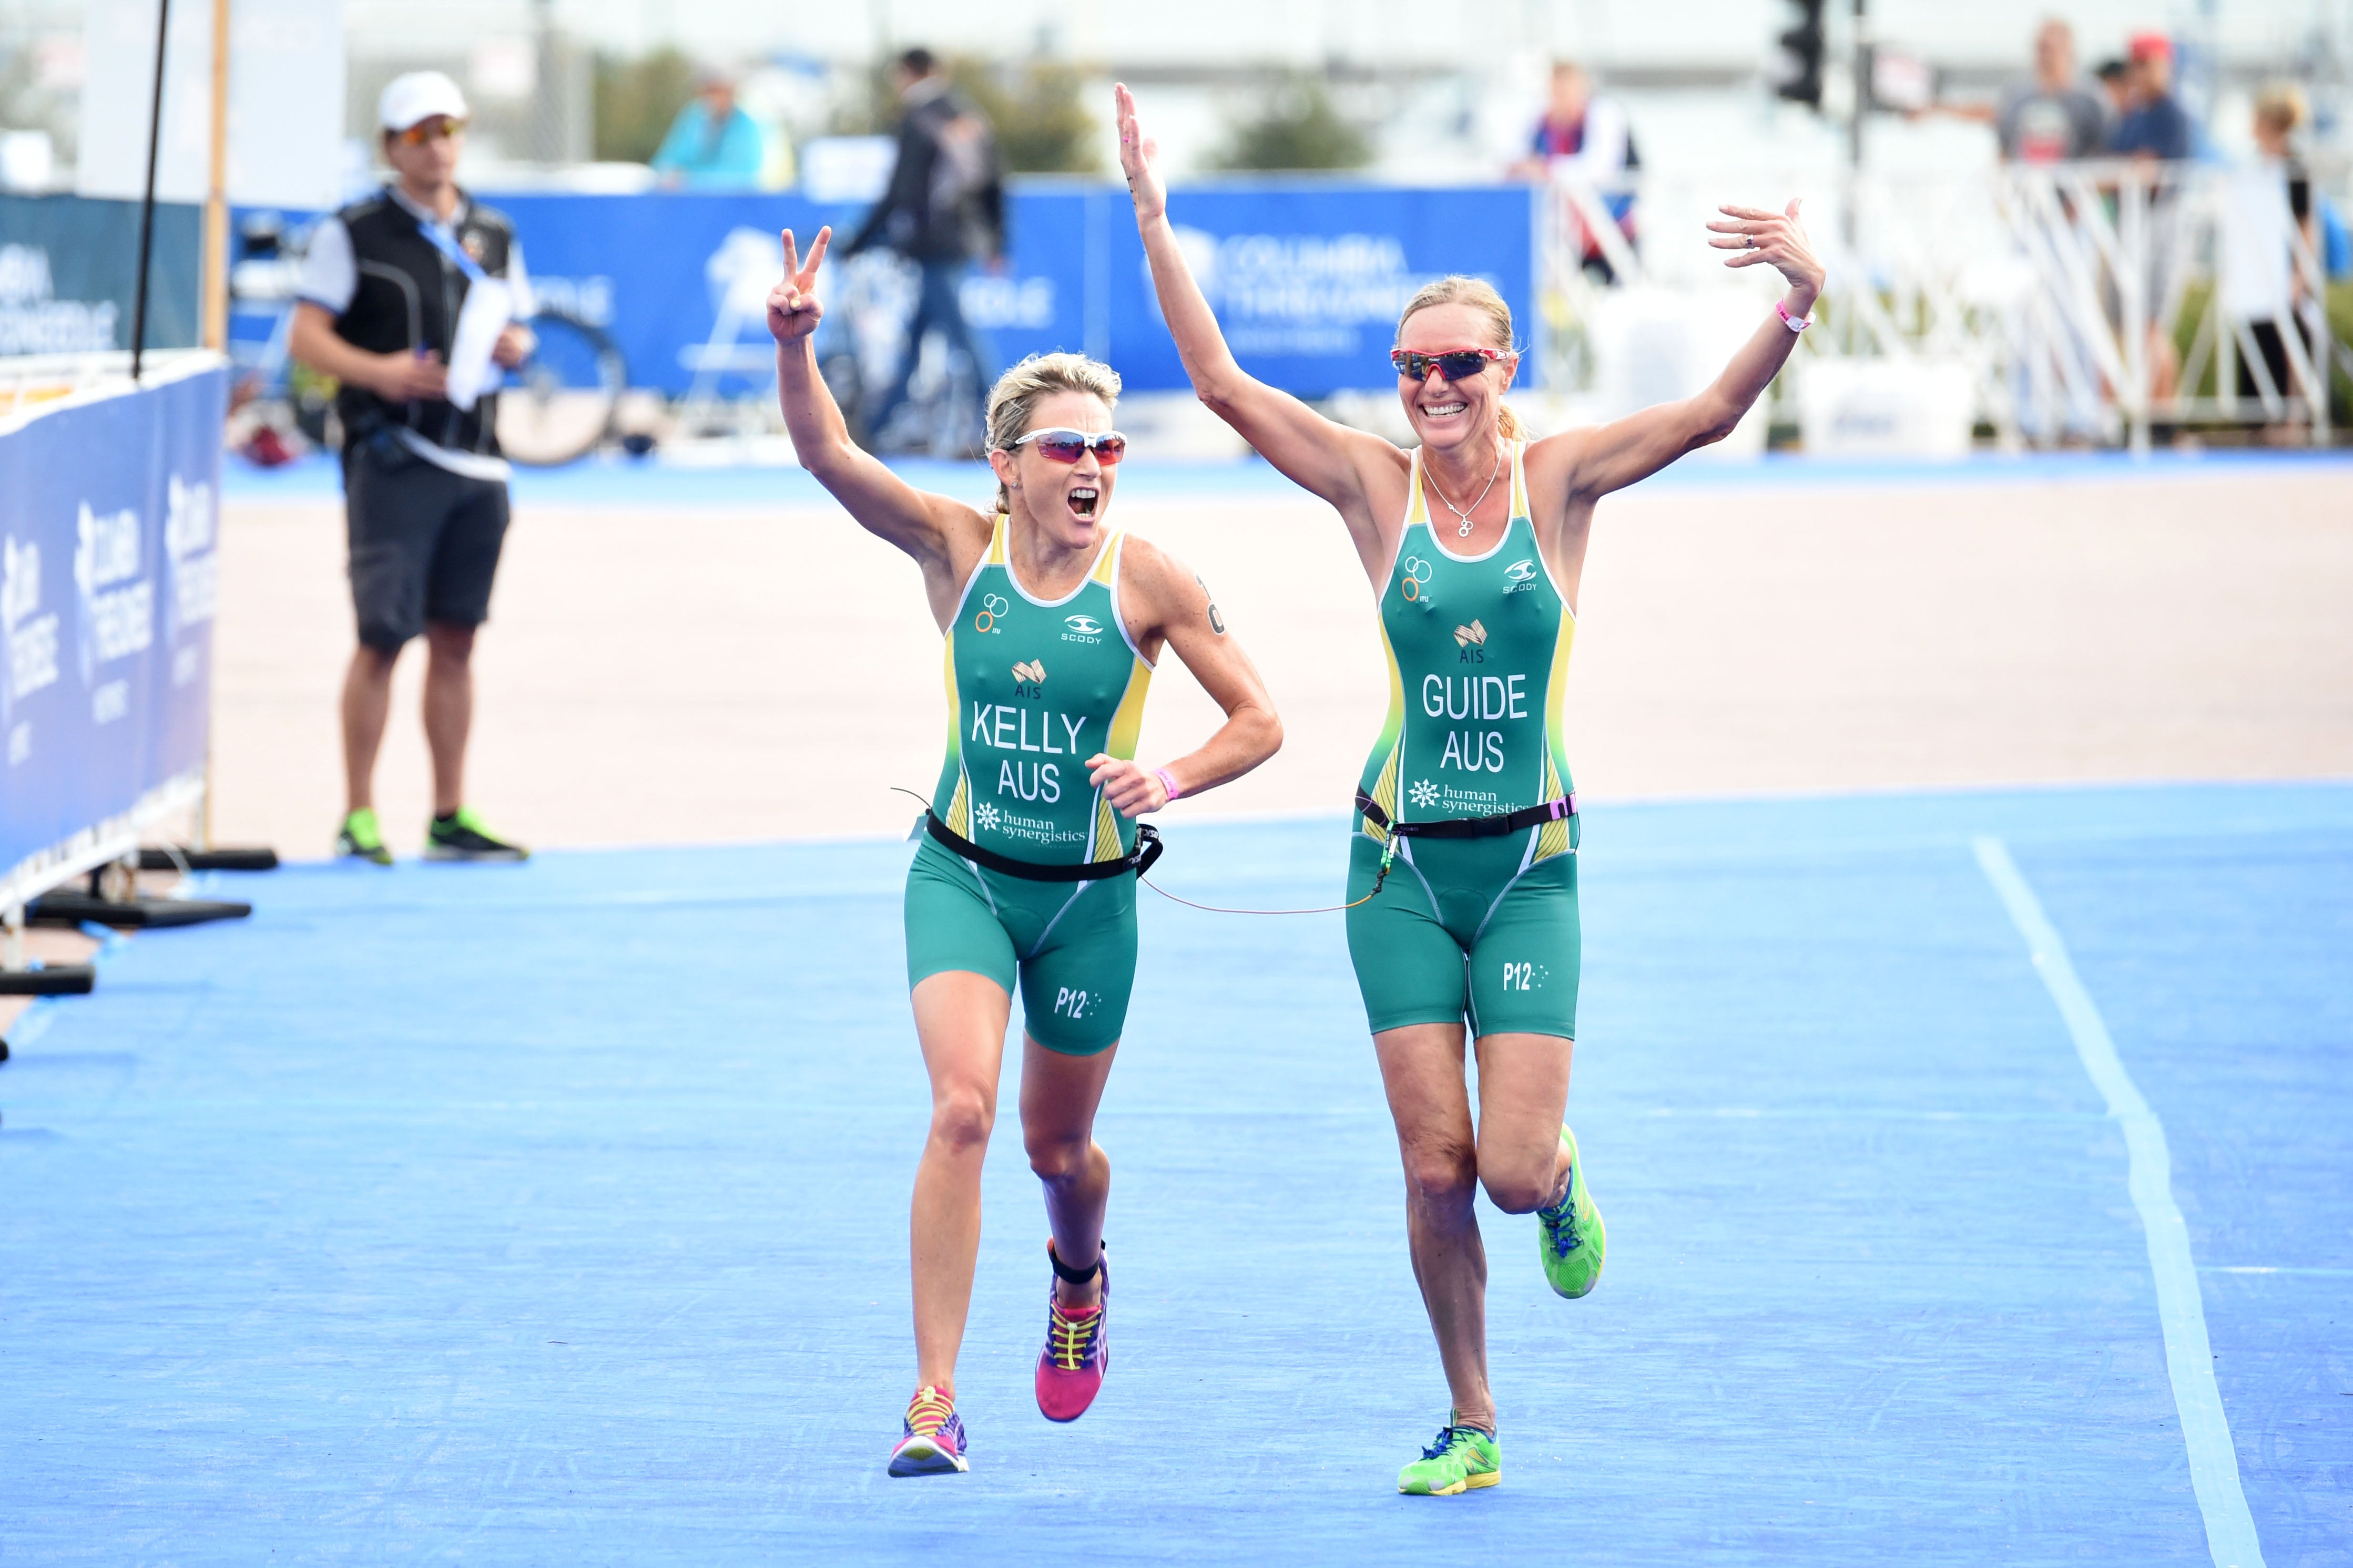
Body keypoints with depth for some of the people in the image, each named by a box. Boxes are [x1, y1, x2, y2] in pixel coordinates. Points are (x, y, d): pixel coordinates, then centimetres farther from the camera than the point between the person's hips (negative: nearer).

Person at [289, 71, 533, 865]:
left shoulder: (494, 234, 17)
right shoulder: (355, 233, 0)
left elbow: (518, 329, 23)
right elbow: (307, 337, -4)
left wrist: (514, 346, -1)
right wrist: (378, 370, -22)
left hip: (476, 462, 5)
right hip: (392, 461, -5)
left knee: (456, 640, 7)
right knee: (384, 636, -9)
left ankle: (451, 816, 12)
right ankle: (358, 815, -4)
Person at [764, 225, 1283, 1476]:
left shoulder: (1144, 579, -11)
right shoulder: (956, 547, -9)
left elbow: (1258, 722, -5)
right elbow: (826, 452, -22)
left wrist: (1171, 779, -23)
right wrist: (794, 345, -40)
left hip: (1089, 897, 1)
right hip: (963, 873, -1)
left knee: (1058, 1148, 15)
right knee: (962, 1110, -21)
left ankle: (1079, 1271, 53)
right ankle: (934, 1402, -20)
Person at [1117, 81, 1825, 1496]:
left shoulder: (1557, 480, -2)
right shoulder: (1378, 486, -1)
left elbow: (1716, 411, -12)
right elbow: (1221, 384, -5)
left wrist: (1801, 300, -28)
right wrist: (1155, 225, -12)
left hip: (1529, 866, -1)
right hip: (1404, 863, 1)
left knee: (1514, 1167, -9)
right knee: (1436, 1170, -2)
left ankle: (1565, 1184, 29)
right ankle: (1474, 1429, 14)